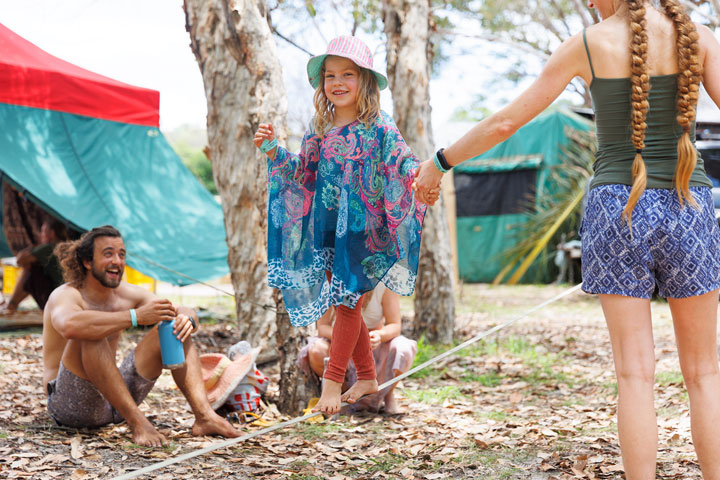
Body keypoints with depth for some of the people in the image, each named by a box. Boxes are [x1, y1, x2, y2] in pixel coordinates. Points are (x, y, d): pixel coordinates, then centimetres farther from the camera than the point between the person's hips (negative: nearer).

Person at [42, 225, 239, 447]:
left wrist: (187, 319, -23)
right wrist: (136, 316, -40)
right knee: (90, 336, -33)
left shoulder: (127, 294, 6)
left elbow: (184, 311, 3)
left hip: (115, 403, 7)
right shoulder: (65, 296, -13)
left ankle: (204, 415, -19)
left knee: (176, 328, -3)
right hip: (70, 406, -6)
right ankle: (137, 422, -33)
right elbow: (70, 325, -39)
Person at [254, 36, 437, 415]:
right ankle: (366, 377, 25)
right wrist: (272, 151, 6)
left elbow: (406, 167, -16)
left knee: (347, 301, -2)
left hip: (362, 230, -6)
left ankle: (332, 382, 8)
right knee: (345, 303, 12)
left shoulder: (379, 129, -9)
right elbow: (302, 173, 17)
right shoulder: (319, 129, 7)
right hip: (326, 229, 6)